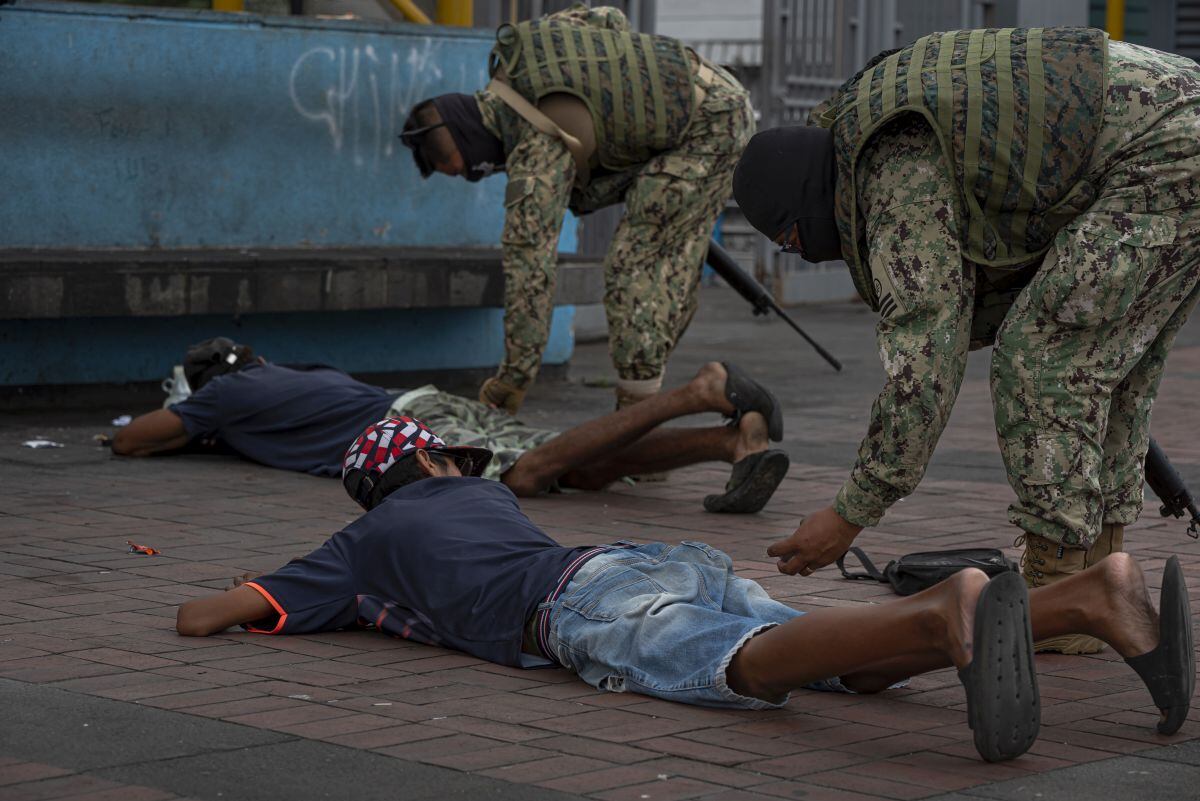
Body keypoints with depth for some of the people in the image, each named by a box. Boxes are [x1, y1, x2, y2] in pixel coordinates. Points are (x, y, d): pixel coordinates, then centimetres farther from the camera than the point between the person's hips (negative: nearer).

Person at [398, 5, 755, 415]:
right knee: (671, 266, 12)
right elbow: (609, 17, 17)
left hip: (708, 126, -10)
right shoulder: (517, 51, 1)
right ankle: (641, 400, 17)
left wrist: (513, 379, -24)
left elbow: (528, 260, -27)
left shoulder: (538, 143, -24)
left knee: (632, 263, -10)